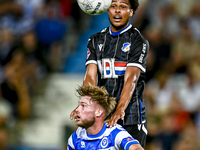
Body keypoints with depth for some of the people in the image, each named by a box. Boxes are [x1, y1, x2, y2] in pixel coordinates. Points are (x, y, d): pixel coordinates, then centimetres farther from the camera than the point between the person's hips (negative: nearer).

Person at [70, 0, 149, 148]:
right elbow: (91, 76, 0)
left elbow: (131, 79, -15)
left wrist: (120, 109, -31)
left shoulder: (139, 41, -2)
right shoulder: (96, 40, 12)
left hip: (131, 118, -4)